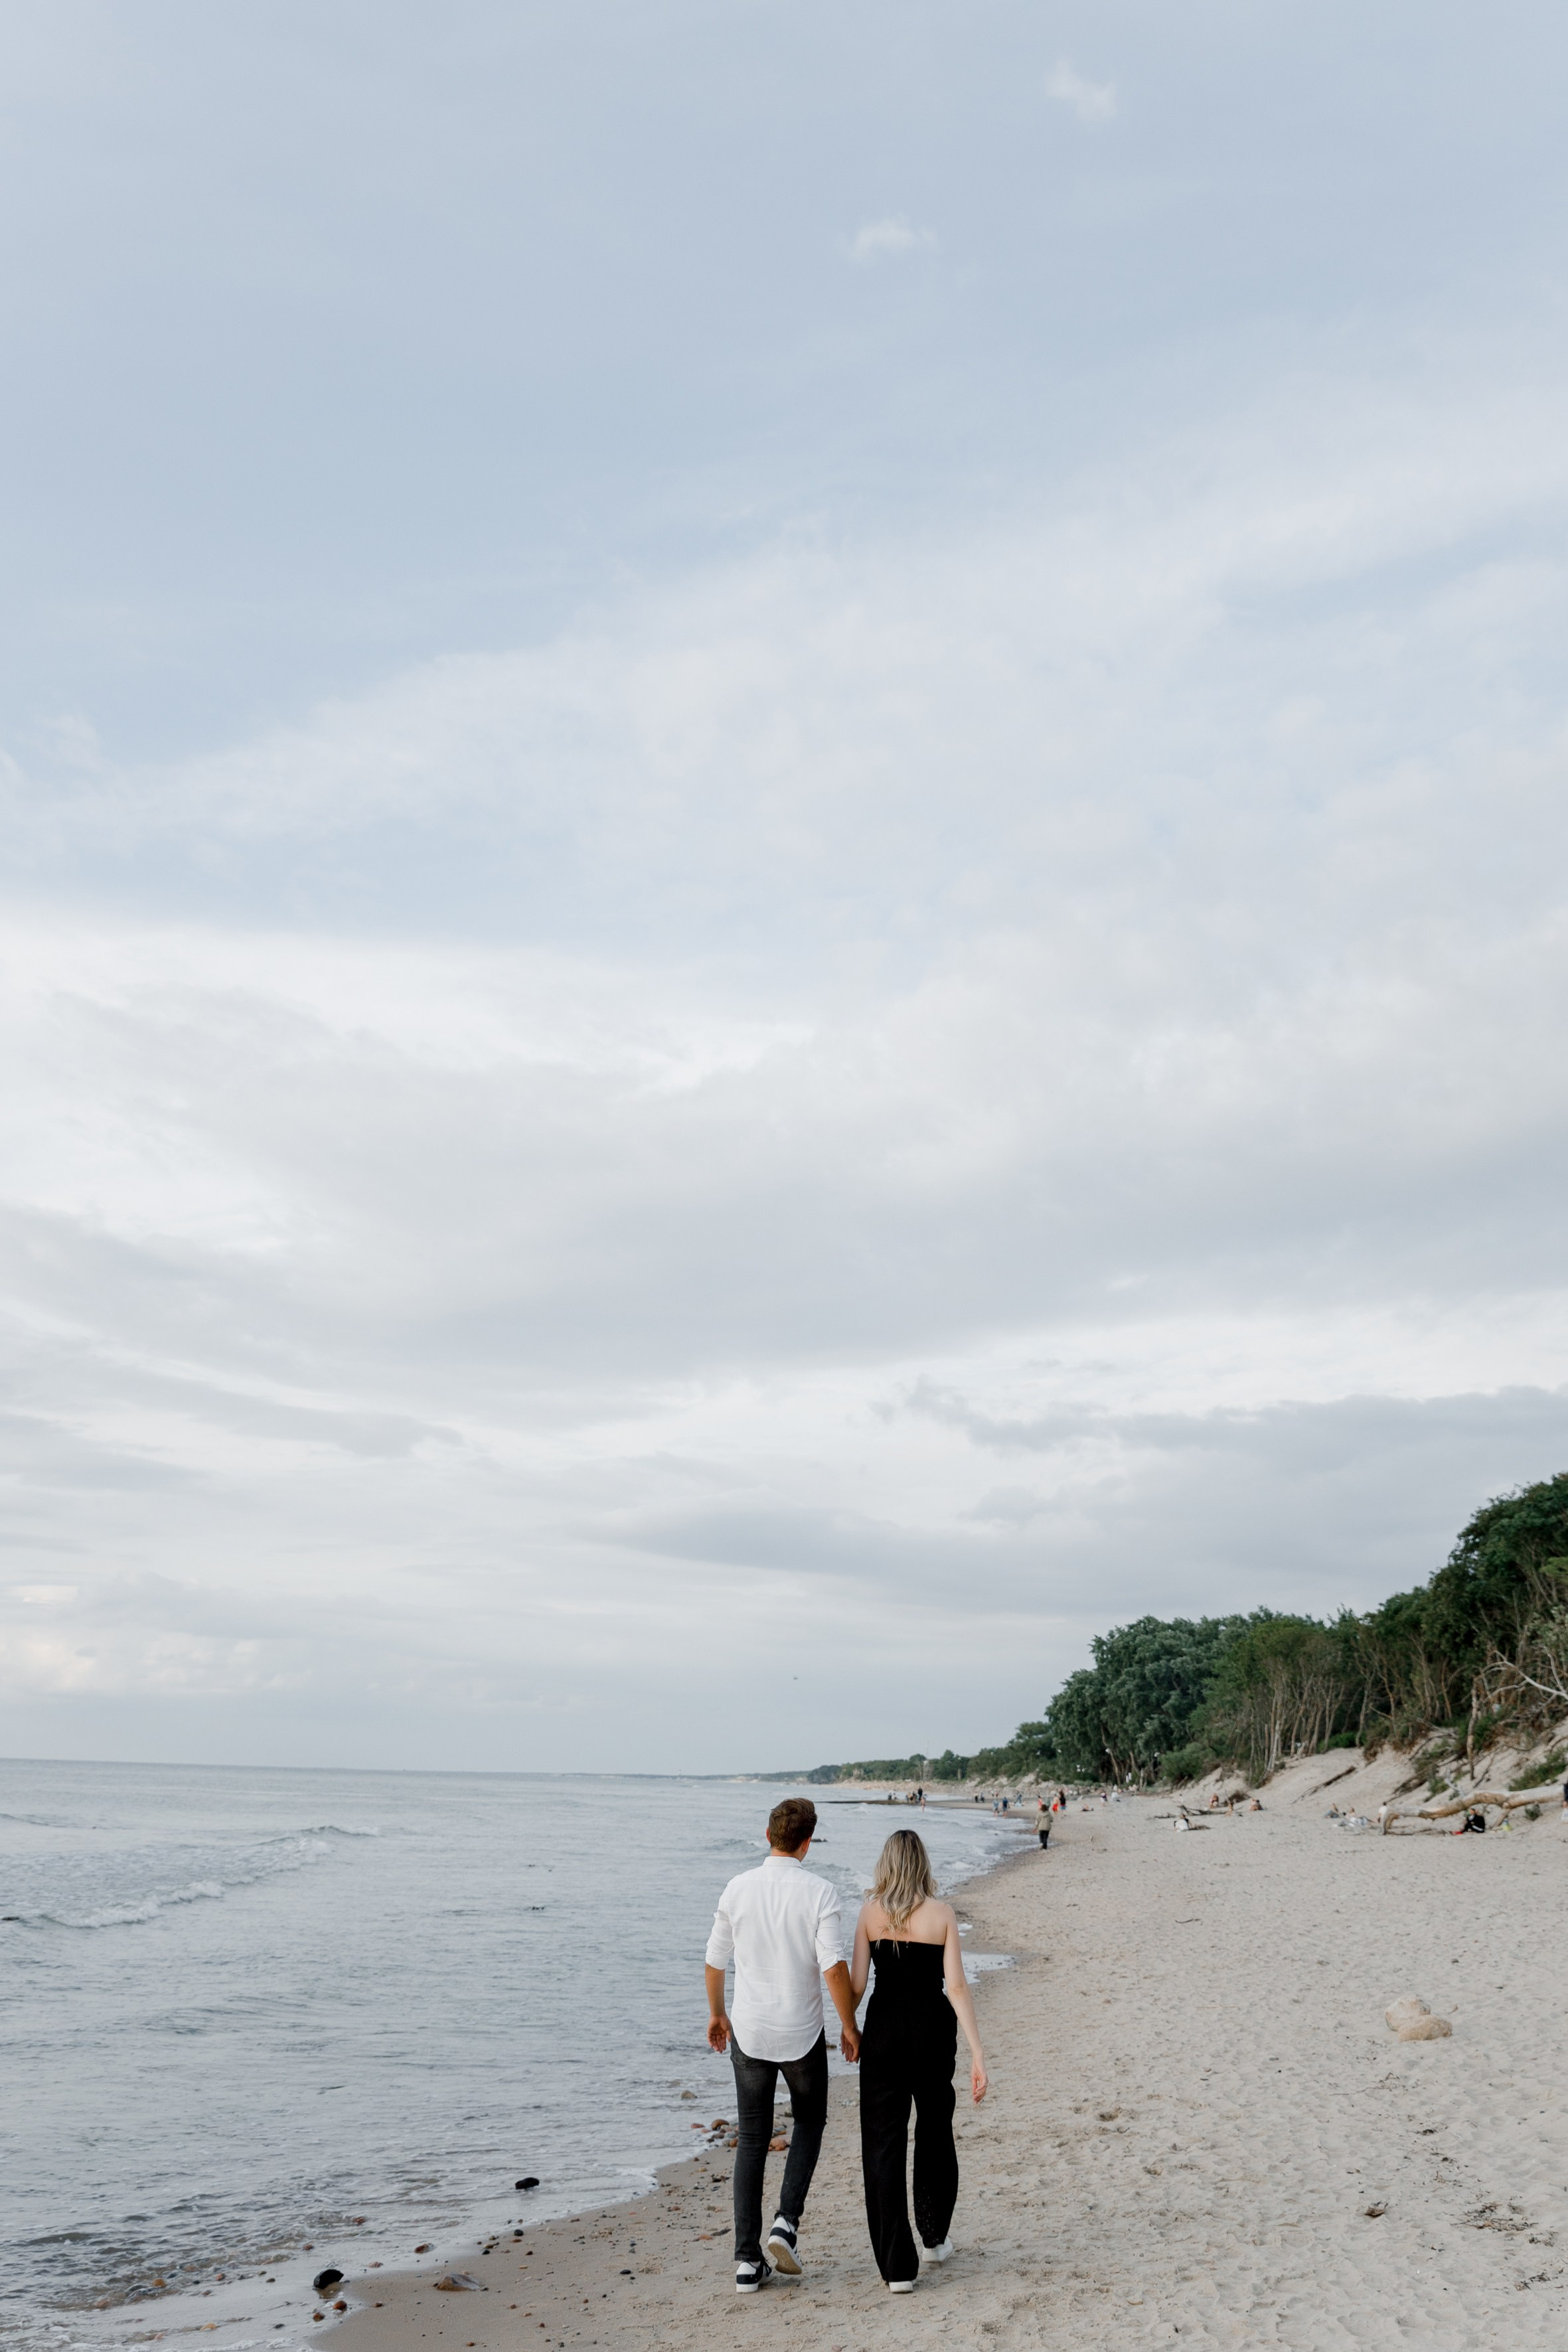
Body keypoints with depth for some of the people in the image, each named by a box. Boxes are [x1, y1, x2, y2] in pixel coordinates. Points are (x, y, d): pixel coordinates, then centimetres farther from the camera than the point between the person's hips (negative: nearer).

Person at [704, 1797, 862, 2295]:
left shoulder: (738, 1889, -3)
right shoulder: (818, 1893, -13)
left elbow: (715, 1961, 5)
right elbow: (834, 1967, -18)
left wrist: (717, 2013, 21)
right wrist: (849, 2025, -4)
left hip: (748, 2031, 2)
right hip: (801, 2033, -2)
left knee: (752, 2141, 12)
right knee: (810, 2122, 22)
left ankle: (748, 2260, 10)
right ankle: (786, 2223, 6)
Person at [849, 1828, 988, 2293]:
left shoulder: (870, 1911, -4)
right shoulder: (942, 1912, -5)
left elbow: (855, 1983, -4)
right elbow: (957, 1986, -11)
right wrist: (977, 2052, -10)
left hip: (883, 2032, -1)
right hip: (933, 2032, 1)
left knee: (884, 2143, 5)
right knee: (935, 2133, 22)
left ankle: (898, 2266, 3)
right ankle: (934, 2239, 33)